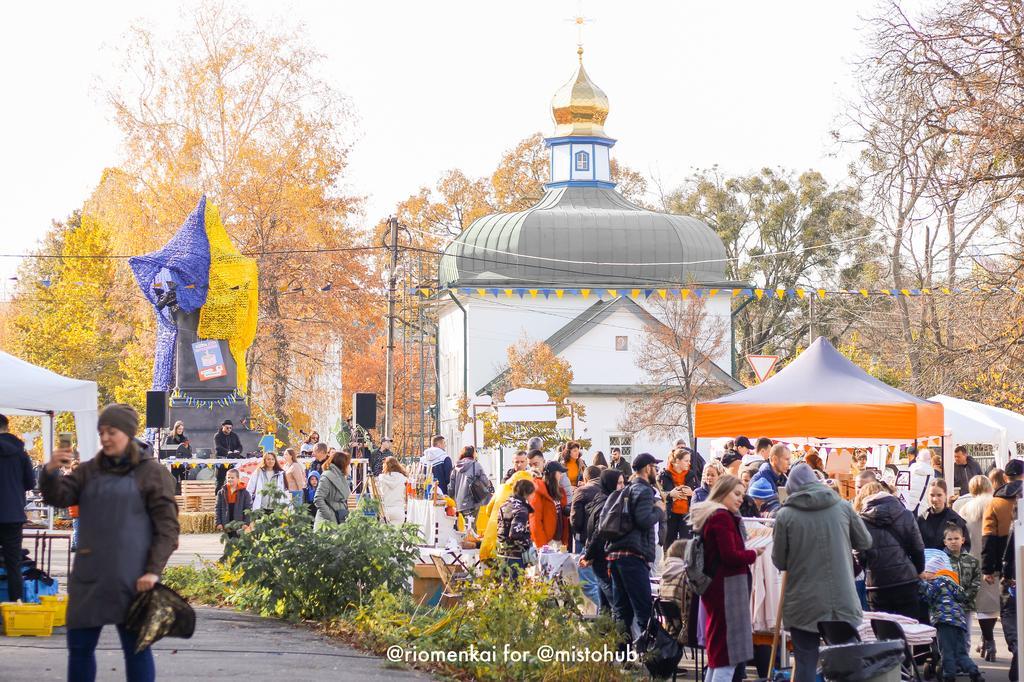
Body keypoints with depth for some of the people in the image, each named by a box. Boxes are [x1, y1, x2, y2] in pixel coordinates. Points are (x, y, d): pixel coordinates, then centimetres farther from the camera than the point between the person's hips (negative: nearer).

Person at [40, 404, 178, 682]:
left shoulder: (152, 473, -3)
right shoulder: (90, 470, 11)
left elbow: (167, 527, -6)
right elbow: (58, 497, 1)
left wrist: (154, 571, -14)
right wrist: (50, 472, -20)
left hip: (131, 578, -5)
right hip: (89, 576, 5)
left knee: (136, 647, 3)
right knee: (79, 645, 8)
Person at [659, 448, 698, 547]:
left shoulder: (692, 475, 6)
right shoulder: (664, 475, -4)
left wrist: (692, 493, -10)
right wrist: (670, 494, -18)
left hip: (686, 515, 1)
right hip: (670, 515, -1)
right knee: (669, 544, 9)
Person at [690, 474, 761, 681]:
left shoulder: (707, 516, 18)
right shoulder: (722, 517, -13)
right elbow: (730, 555, -19)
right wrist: (754, 553, -4)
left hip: (714, 585, 10)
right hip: (727, 586, -10)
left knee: (717, 653, 15)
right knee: (728, 655, -11)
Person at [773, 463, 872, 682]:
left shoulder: (785, 515, -6)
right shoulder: (842, 506, 1)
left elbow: (779, 562, 1)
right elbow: (865, 542, 14)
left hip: (804, 605, -2)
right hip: (843, 602, 2)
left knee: (806, 664, 3)